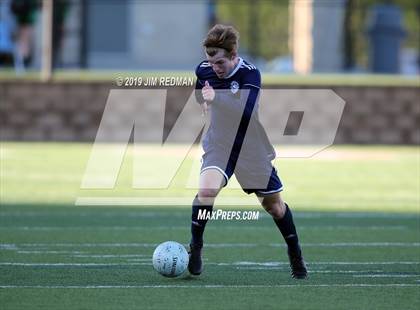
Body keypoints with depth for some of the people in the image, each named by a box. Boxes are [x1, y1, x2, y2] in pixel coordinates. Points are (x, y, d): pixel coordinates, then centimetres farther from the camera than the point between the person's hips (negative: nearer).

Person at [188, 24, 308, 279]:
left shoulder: (250, 73, -22)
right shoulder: (203, 71, -9)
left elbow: (247, 110, -38)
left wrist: (216, 98, -47)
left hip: (254, 150, -1)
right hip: (218, 145, 1)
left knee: (274, 206, 11)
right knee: (207, 189, -28)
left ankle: (295, 253, 35)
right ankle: (195, 246, -11)